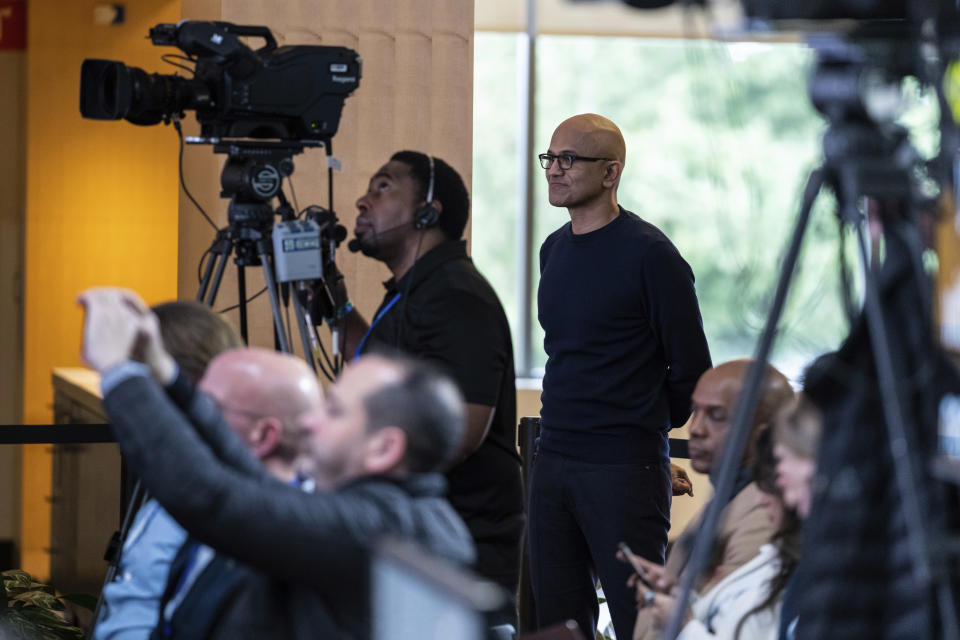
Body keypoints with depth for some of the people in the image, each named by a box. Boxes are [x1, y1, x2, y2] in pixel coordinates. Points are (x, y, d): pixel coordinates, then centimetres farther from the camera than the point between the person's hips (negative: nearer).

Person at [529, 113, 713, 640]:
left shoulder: (649, 254, -10)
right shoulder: (554, 250, 13)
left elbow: (691, 369, -6)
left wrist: (647, 429, 5)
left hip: (624, 470, -7)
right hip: (551, 464, 7)